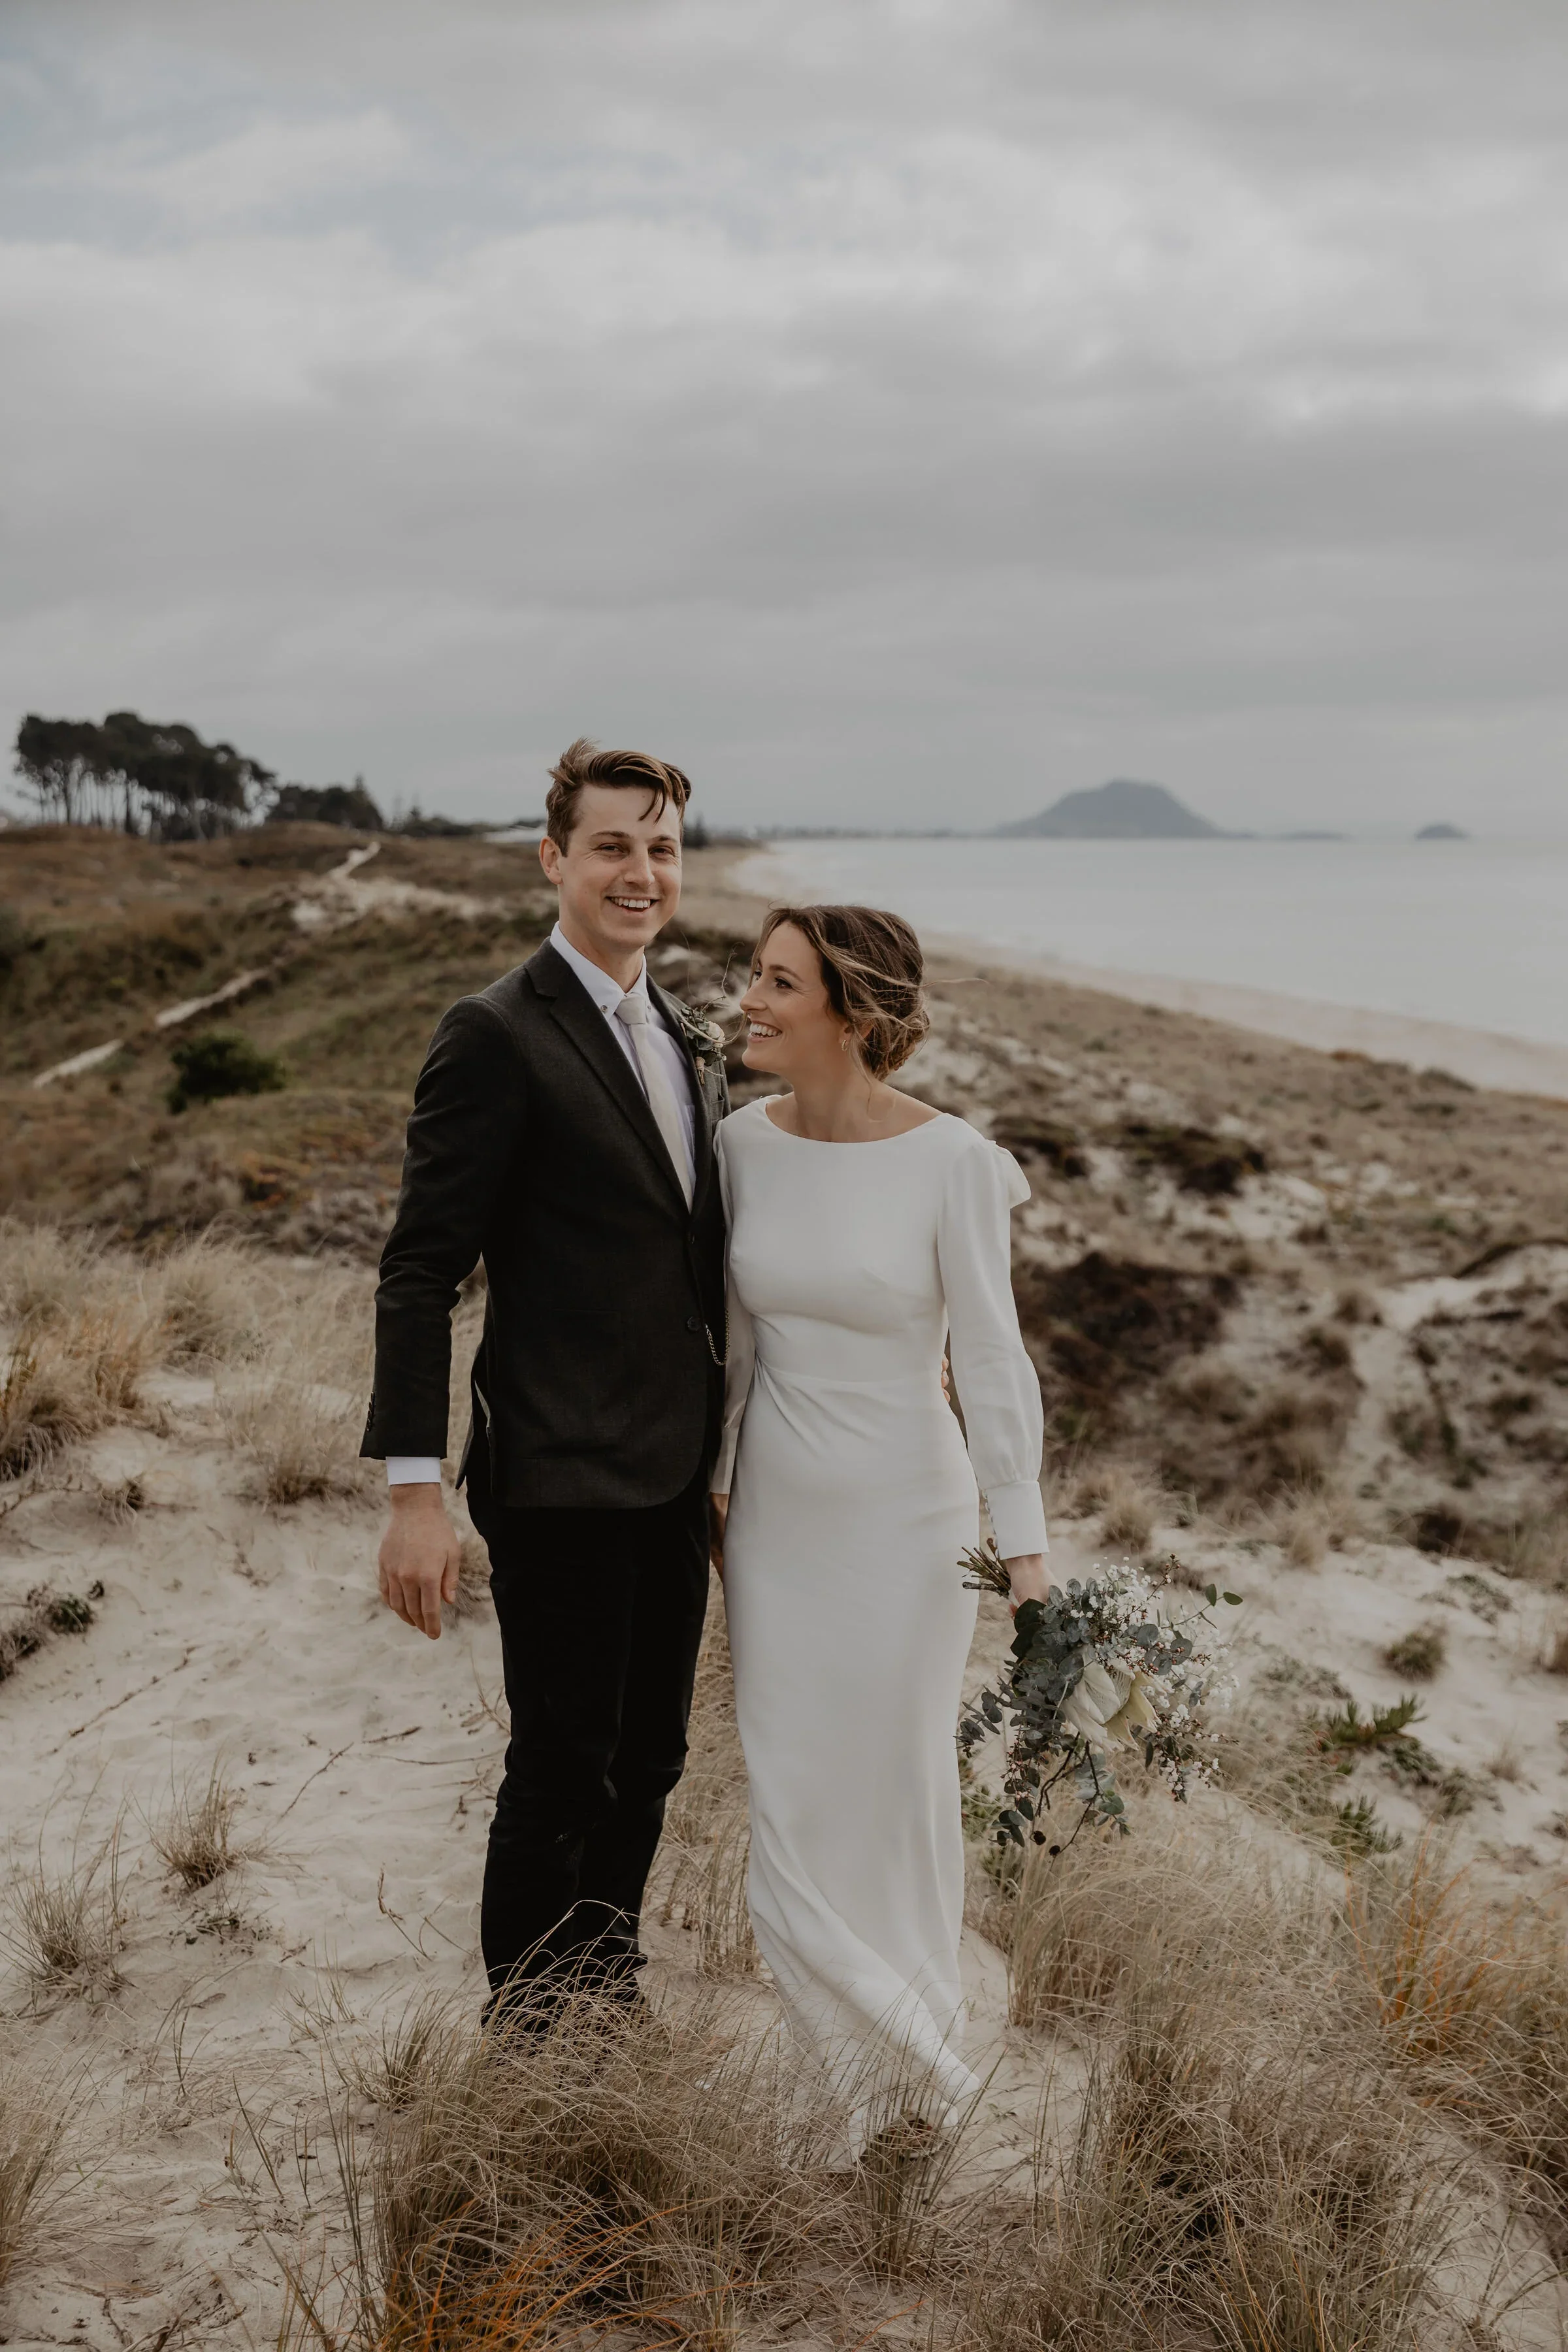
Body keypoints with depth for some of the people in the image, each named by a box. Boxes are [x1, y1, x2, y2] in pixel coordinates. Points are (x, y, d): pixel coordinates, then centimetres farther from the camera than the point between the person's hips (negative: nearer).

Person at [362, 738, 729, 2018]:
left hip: (673, 1475, 7)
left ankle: (607, 1991, 38)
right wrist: (416, 1489, -19)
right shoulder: (497, 1035, -13)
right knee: (563, 1770, 5)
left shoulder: (692, 1040, 11)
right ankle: (526, 2032, 27)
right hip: (559, 1478, -7)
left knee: (649, 1758, 18)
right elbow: (420, 1273, -15)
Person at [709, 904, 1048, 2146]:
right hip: (775, 1510, 4)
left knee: (897, 1785, 11)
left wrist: (1026, 1550, -13)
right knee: (789, 1787, 9)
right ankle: (859, 2051, 33)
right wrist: (715, 1480, 13)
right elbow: (739, 1329, 8)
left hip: (904, 1512, -4)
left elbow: (992, 1356, -13)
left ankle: (918, 2047, 38)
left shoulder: (951, 1160, -17)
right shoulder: (746, 1140, -3)